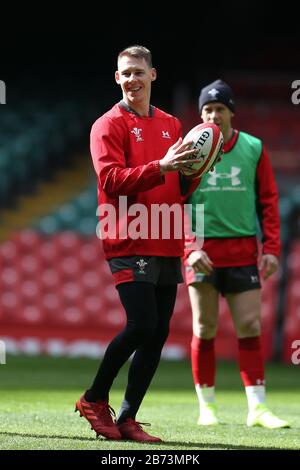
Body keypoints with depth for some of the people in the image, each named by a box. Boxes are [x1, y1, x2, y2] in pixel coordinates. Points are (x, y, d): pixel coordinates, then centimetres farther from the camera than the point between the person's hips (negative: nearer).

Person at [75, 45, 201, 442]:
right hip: (129, 243, -6)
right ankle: (95, 400, 3)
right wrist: (161, 167, -24)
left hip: (167, 245, 6)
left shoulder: (171, 125, 18)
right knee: (141, 326, -16)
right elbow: (111, 179, -13)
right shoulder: (109, 125, -1)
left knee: (158, 333, 1)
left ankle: (127, 418, 7)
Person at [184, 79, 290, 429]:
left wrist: (271, 248, 0)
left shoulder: (253, 149, 6)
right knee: (205, 330, 3)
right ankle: (206, 406, 11)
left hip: (243, 251, 1)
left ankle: (257, 407, -1)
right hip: (202, 251, -1)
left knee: (250, 327, -3)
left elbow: (268, 201, 8)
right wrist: (189, 248, -12)